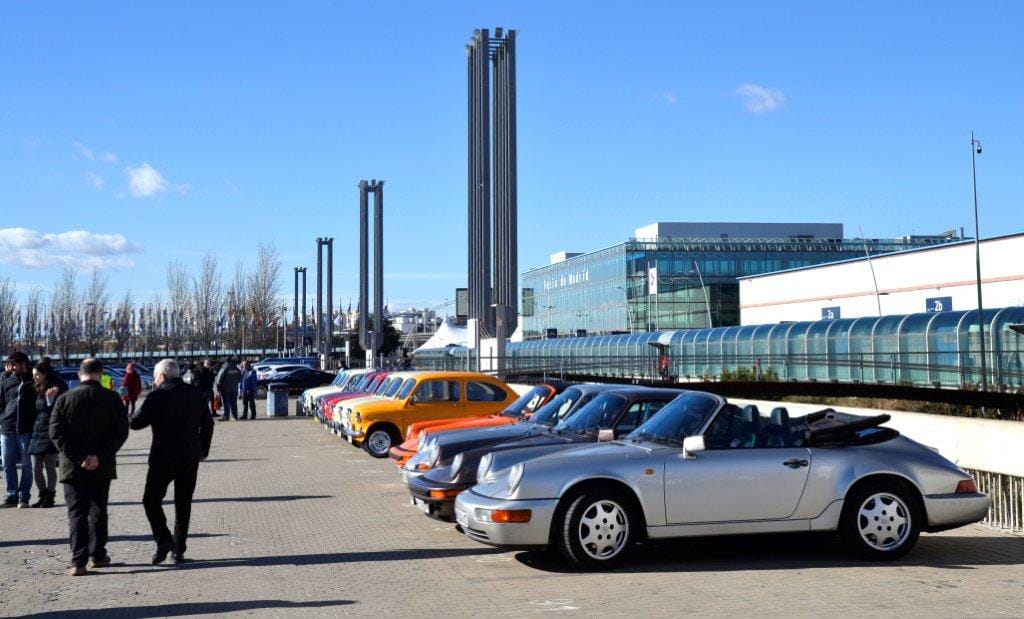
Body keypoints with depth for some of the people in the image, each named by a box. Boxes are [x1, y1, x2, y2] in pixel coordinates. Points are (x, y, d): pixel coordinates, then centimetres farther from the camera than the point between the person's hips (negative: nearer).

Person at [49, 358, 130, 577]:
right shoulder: (113, 399, -3)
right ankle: (98, 556, 22)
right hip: (102, 468, 1)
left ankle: (78, 562, -8)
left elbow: (56, 433, -9)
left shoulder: (65, 399, -4)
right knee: (98, 511, 16)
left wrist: (78, 457, -10)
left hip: (73, 467, -1)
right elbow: (121, 433, -9)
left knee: (77, 513, 1)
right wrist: (98, 456, -13)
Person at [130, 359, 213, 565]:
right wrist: (203, 451, 23)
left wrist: (140, 411, 12)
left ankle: (163, 540, -11)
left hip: (163, 457, -5)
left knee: (151, 500, 6)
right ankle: (178, 550, 11)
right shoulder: (196, 395, 9)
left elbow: (135, 423, -10)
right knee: (183, 503, 10)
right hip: (190, 457, 5)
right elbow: (208, 425, 14)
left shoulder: (157, 396, -9)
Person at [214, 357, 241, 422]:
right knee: (233, 403, 11)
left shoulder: (224, 369, -12)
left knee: (226, 403, -2)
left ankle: (226, 416, -4)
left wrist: (218, 388, -5)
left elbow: (219, 380, -12)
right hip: (234, 389, 5)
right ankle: (235, 416, 13)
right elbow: (240, 378, 14)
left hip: (225, 390, -5)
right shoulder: (236, 369, 5)